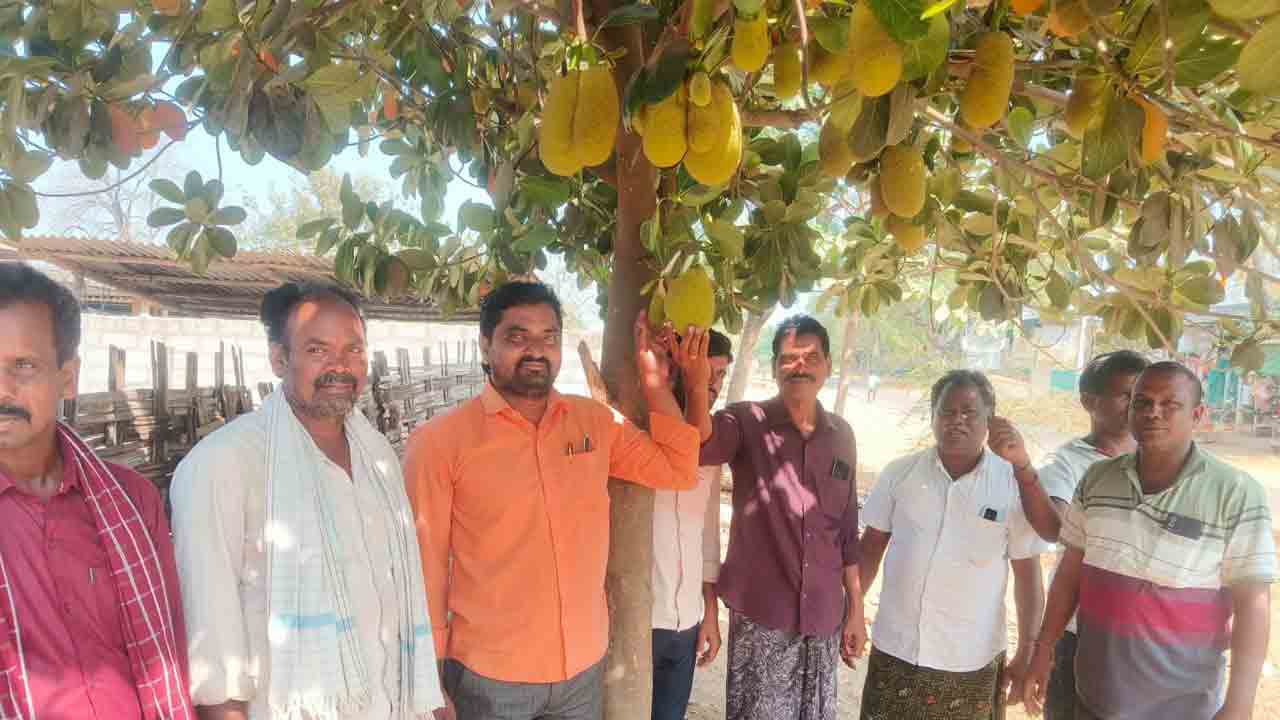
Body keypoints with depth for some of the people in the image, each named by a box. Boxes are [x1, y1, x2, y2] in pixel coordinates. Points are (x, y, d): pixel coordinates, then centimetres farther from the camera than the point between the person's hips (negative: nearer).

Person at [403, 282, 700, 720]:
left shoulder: (595, 420, 1)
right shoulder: (440, 442, -12)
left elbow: (678, 471, 7)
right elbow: (426, 566, -8)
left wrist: (653, 382, -2)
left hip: (585, 665, 4)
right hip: (489, 675, -4)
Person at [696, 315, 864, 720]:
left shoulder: (841, 436, 6)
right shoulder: (747, 422, -7)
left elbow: (846, 529, 11)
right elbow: (701, 442, -30)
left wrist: (855, 607, 12)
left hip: (823, 615, 4)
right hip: (760, 612, -4)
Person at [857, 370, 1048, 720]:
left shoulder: (1015, 485, -6)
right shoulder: (899, 473, -2)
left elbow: (1028, 575, -2)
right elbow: (872, 546, 6)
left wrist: (1026, 654, -1)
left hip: (972, 660, -1)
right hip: (894, 650, 1)